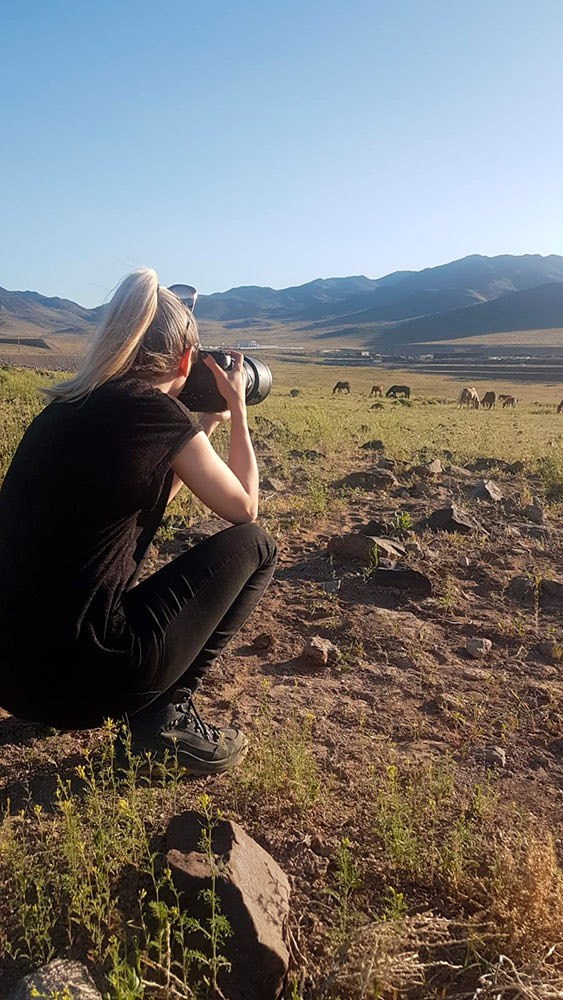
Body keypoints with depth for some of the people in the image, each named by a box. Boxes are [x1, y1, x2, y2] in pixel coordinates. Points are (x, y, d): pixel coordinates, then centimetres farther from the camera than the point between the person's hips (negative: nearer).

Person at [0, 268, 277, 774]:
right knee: (254, 546, 7)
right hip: (82, 679, -8)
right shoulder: (158, 411, -10)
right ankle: (168, 712, 1)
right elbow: (245, 508, 5)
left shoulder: (65, 407, 11)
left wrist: (204, 425, 29)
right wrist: (236, 407, 16)